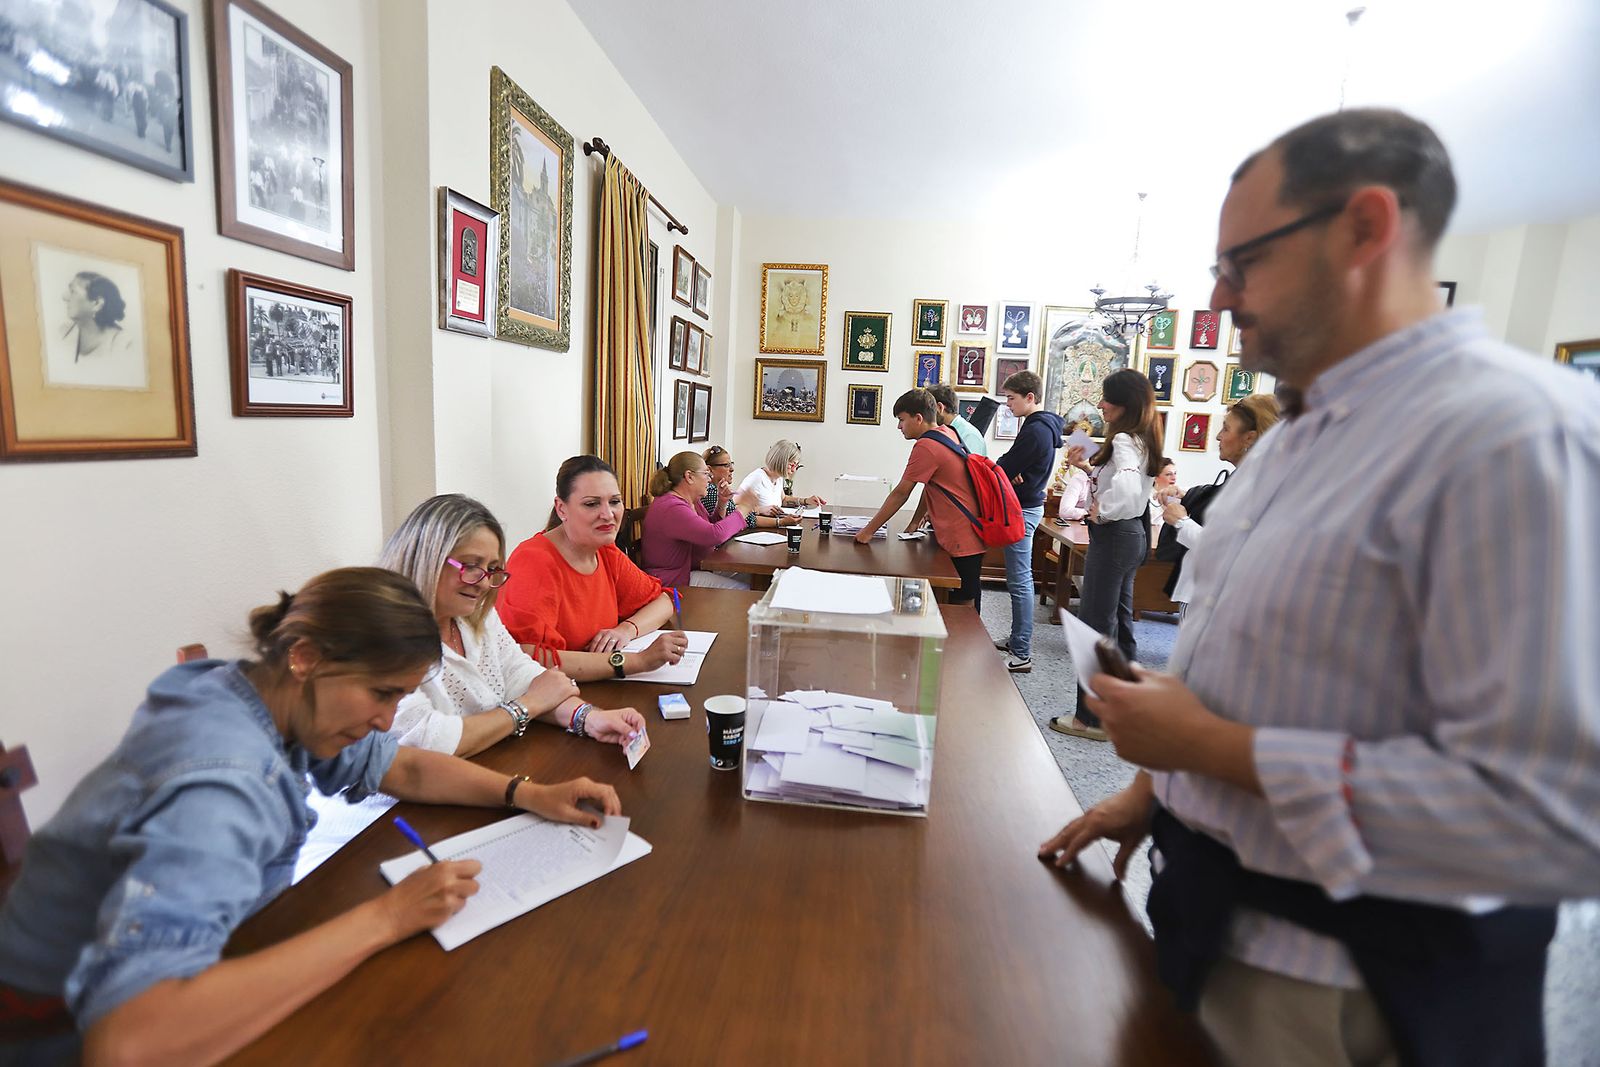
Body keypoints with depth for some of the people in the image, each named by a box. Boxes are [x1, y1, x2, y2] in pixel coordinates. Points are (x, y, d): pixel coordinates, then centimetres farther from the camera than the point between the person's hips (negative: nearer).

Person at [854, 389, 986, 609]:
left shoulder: (925, 446, -16)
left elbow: (900, 494, -13)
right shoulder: (948, 433, 11)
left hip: (960, 541, -10)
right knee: (965, 605, 14)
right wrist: (915, 521, 15)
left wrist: (869, 530, -5)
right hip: (968, 537, 10)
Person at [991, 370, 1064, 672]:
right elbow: (1015, 464, 10)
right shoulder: (1044, 426, 14)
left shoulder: (1035, 430, -18)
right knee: (1021, 578, 17)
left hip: (1023, 509, -11)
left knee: (1019, 581, -6)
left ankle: (1021, 654, 0)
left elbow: (1004, 468, -19)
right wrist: (1010, 473, -10)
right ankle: (1019, 640, 28)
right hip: (1028, 505, 11)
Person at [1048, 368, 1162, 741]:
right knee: (1119, 622, 18)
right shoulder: (1141, 440, 12)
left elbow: (1127, 488, -37)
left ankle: (1093, 718, 7)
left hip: (1114, 535, -10)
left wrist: (1100, 511, -21)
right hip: (1132, 533, 10)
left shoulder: (1124, 440, -18)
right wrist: (1088, 467, 13)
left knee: (1095, 625, -3)